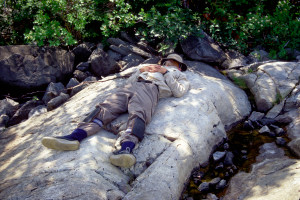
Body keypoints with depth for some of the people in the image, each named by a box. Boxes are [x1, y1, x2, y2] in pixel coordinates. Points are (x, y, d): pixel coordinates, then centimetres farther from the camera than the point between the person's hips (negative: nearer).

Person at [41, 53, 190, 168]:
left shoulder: (178, 75, 35)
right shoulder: (150, 67, 46)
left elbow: (179, 92, 11)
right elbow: (129, 81, 33)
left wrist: (166, 72, 10)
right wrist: (140, 70, 19)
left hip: (151, 89, -4)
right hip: (131, 87, 4)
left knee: (138, 113, -37)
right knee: (106, 107, -23)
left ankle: (126, 149, -63)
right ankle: (75, 137, -42)